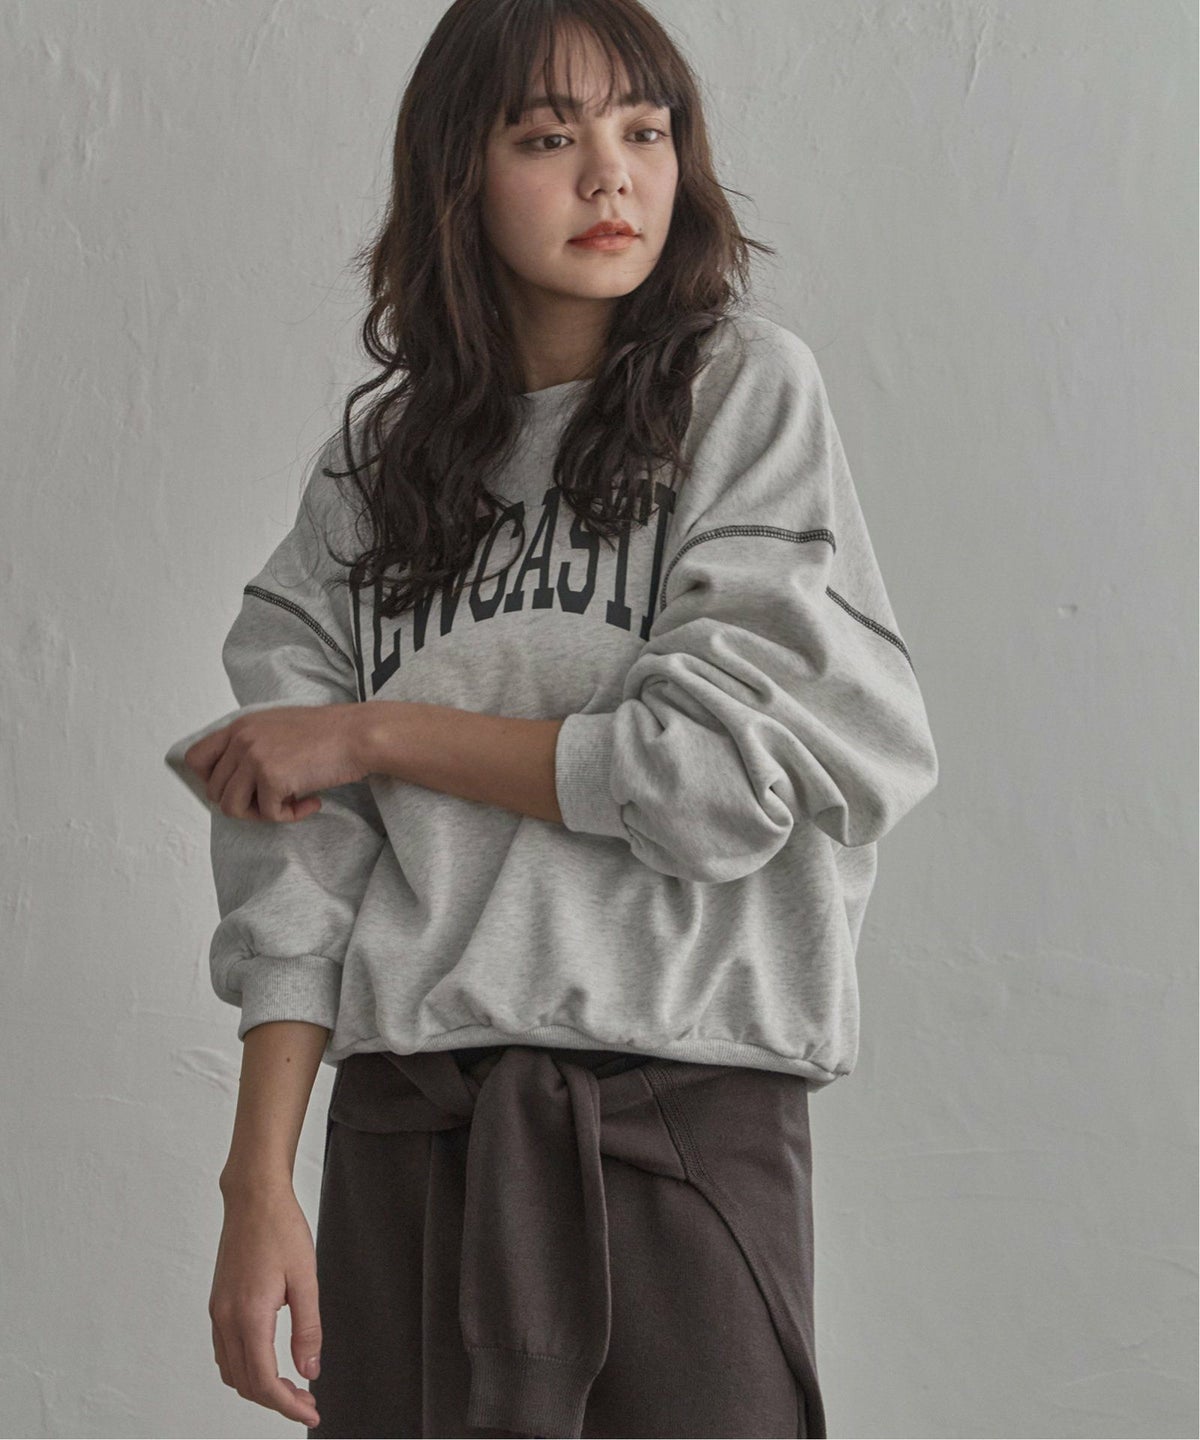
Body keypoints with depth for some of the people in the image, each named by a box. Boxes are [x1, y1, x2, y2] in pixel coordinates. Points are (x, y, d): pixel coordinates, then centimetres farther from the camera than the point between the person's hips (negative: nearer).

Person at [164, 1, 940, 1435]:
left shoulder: (748, 390, 0)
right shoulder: (370, 471, 8)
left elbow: (734, 771, -9)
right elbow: (300, 856, 3)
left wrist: (379, 732, -4)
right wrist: (259, 1180, -6)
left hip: (687, 1108, -2)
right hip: (407, 1121, 2)